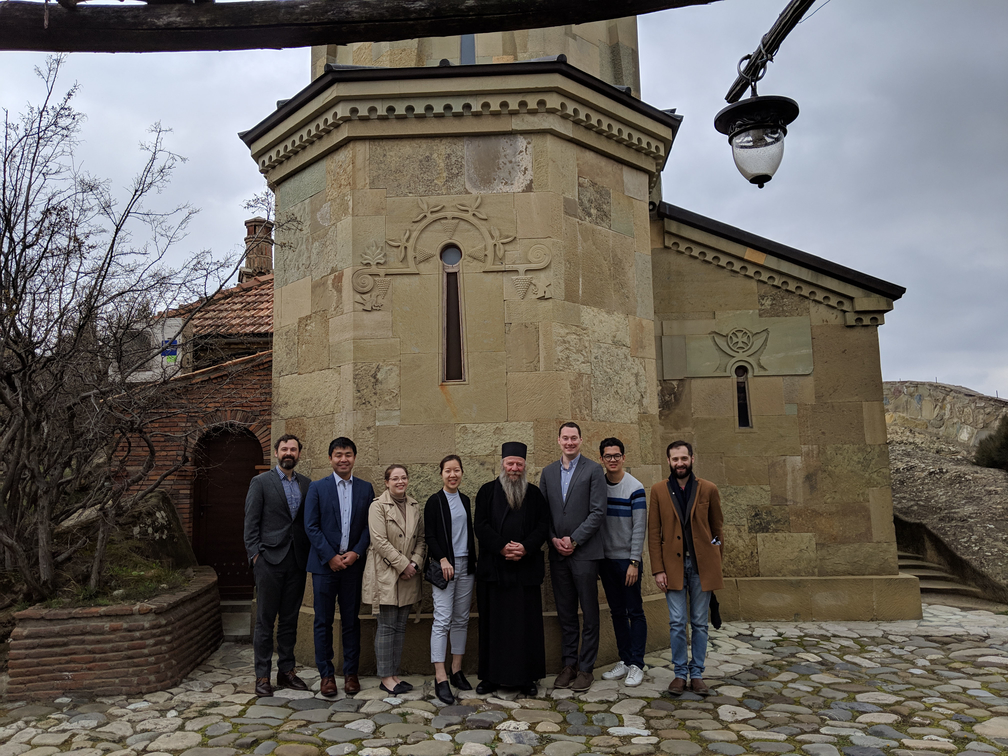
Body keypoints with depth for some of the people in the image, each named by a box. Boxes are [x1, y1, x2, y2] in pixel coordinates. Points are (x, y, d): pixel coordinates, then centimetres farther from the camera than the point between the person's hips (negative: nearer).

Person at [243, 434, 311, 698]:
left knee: (290, 620, 12)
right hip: (270, 560, -4)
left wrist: (310, 555, 4)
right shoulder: (261, 482, -1)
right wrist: (255, 555, -10)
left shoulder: (306, 484, 11)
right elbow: (251, 523, -3)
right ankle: (262, 676, 11)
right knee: (265, 621, 2)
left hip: (297, 561, 4)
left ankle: (286, 671, 22)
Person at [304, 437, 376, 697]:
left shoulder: (365, 488, 7)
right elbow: (311, 526, -3)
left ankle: (351, 673, 18)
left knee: (351, 621, 7)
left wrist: (356, 552, -8)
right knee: (323, 622, 4)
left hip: (353, 564, 2)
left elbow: (369, 526, 5)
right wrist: (330, 557, -10)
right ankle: (326, 674, 15)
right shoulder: (317, 488, 1)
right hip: (325, 563, -1)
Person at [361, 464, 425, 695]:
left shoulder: (415, 507, 11)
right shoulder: (378, 506, -7)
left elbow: (421, 538, 12)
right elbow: (380, 541, -14)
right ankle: (385, 677, 7)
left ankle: (394, 673, 18)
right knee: (387, 626, -2)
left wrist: (415, 563, -4)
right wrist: (402, 565, -14)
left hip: (409, 575, 6)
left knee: (401, 626, 9)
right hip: (386, 574, -6)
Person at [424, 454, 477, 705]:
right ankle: (440, 679, -8)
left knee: (461, 619, 9)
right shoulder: (434, 502, -3)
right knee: (442, 620, -9)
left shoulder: (465, 500, 13)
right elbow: (429, 536, -7)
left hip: (466, 565, 6)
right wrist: (443, 560, -16)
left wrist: (473, 562, 12)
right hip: (444, 566, -6)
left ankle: (456, 670, 19)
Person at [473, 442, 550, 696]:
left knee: (526, 623, 4)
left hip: (526, 568, 1)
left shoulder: (534, 493, 9)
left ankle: (527, 677, 13)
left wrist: (525, 547, -13)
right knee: (493, 622, 5)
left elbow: (543, 525, 2)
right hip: (493, 568, -1)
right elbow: (480, 525, -3)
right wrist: (502, 547, -15)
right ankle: (491, 676, 16)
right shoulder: (488, 491, 5)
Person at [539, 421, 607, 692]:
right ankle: (569, 664, 24)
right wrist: (553, 539, -4)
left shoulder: (593, 470, -4)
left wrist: (574, 540, -13)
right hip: (557, 553, 4)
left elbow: (598, 512, -9)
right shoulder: (548, 472, 10)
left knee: (589, 613, 4)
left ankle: (586, 668, 15)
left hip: (584, 552, -4)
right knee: (565, 614, 13)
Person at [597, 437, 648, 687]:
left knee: (635, 611, 1)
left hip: (627, 559, -4)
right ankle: (624, 661, 22)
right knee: (617, 612, 12)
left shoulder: (635, 488, -9)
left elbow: (639, 527, -9)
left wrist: (634, 562, -13)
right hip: (606, 559, 4)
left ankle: (636, 665, 10)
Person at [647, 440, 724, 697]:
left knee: (699, 622, 8)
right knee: (677, 623, 1)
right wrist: (658, 569, -4)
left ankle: (697, 674, 20)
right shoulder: (658, 490, 2)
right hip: (673, 565, 0)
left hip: (702, 565, 1)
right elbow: (653, 532, 1)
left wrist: (715, 564, 5)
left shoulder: (708, 489, 2)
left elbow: (717, 528, 9)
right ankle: (680, 673, 15)